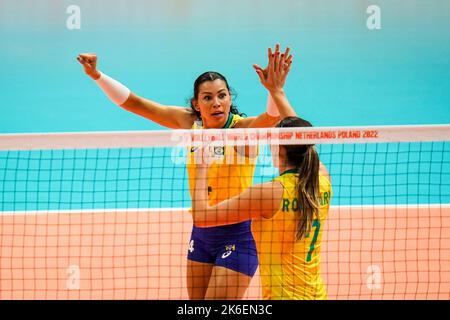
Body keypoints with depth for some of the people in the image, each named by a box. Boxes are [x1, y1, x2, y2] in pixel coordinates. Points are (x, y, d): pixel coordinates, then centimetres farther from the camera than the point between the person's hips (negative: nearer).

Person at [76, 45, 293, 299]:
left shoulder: (242, 129, -18)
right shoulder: (190, 122, -3)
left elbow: (272, 117, -40)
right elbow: (134, 103, 1)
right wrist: (97, 75, -7)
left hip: (238, 235, -6)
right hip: (201, 232, 6)